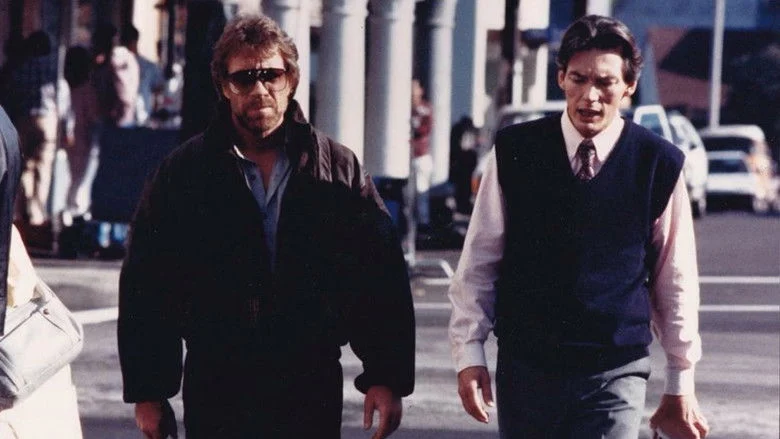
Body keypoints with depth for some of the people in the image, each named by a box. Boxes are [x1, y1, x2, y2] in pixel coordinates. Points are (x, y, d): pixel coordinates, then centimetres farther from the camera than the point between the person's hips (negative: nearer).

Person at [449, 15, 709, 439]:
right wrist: (469, 352, -1)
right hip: (525, 368, 2)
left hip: (616, 375, -2)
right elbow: (478, 262, 5)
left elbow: (675, 280, 6)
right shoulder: (515, 150, 0)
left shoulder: (660, 164, -2)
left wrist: (681, 384, 11)